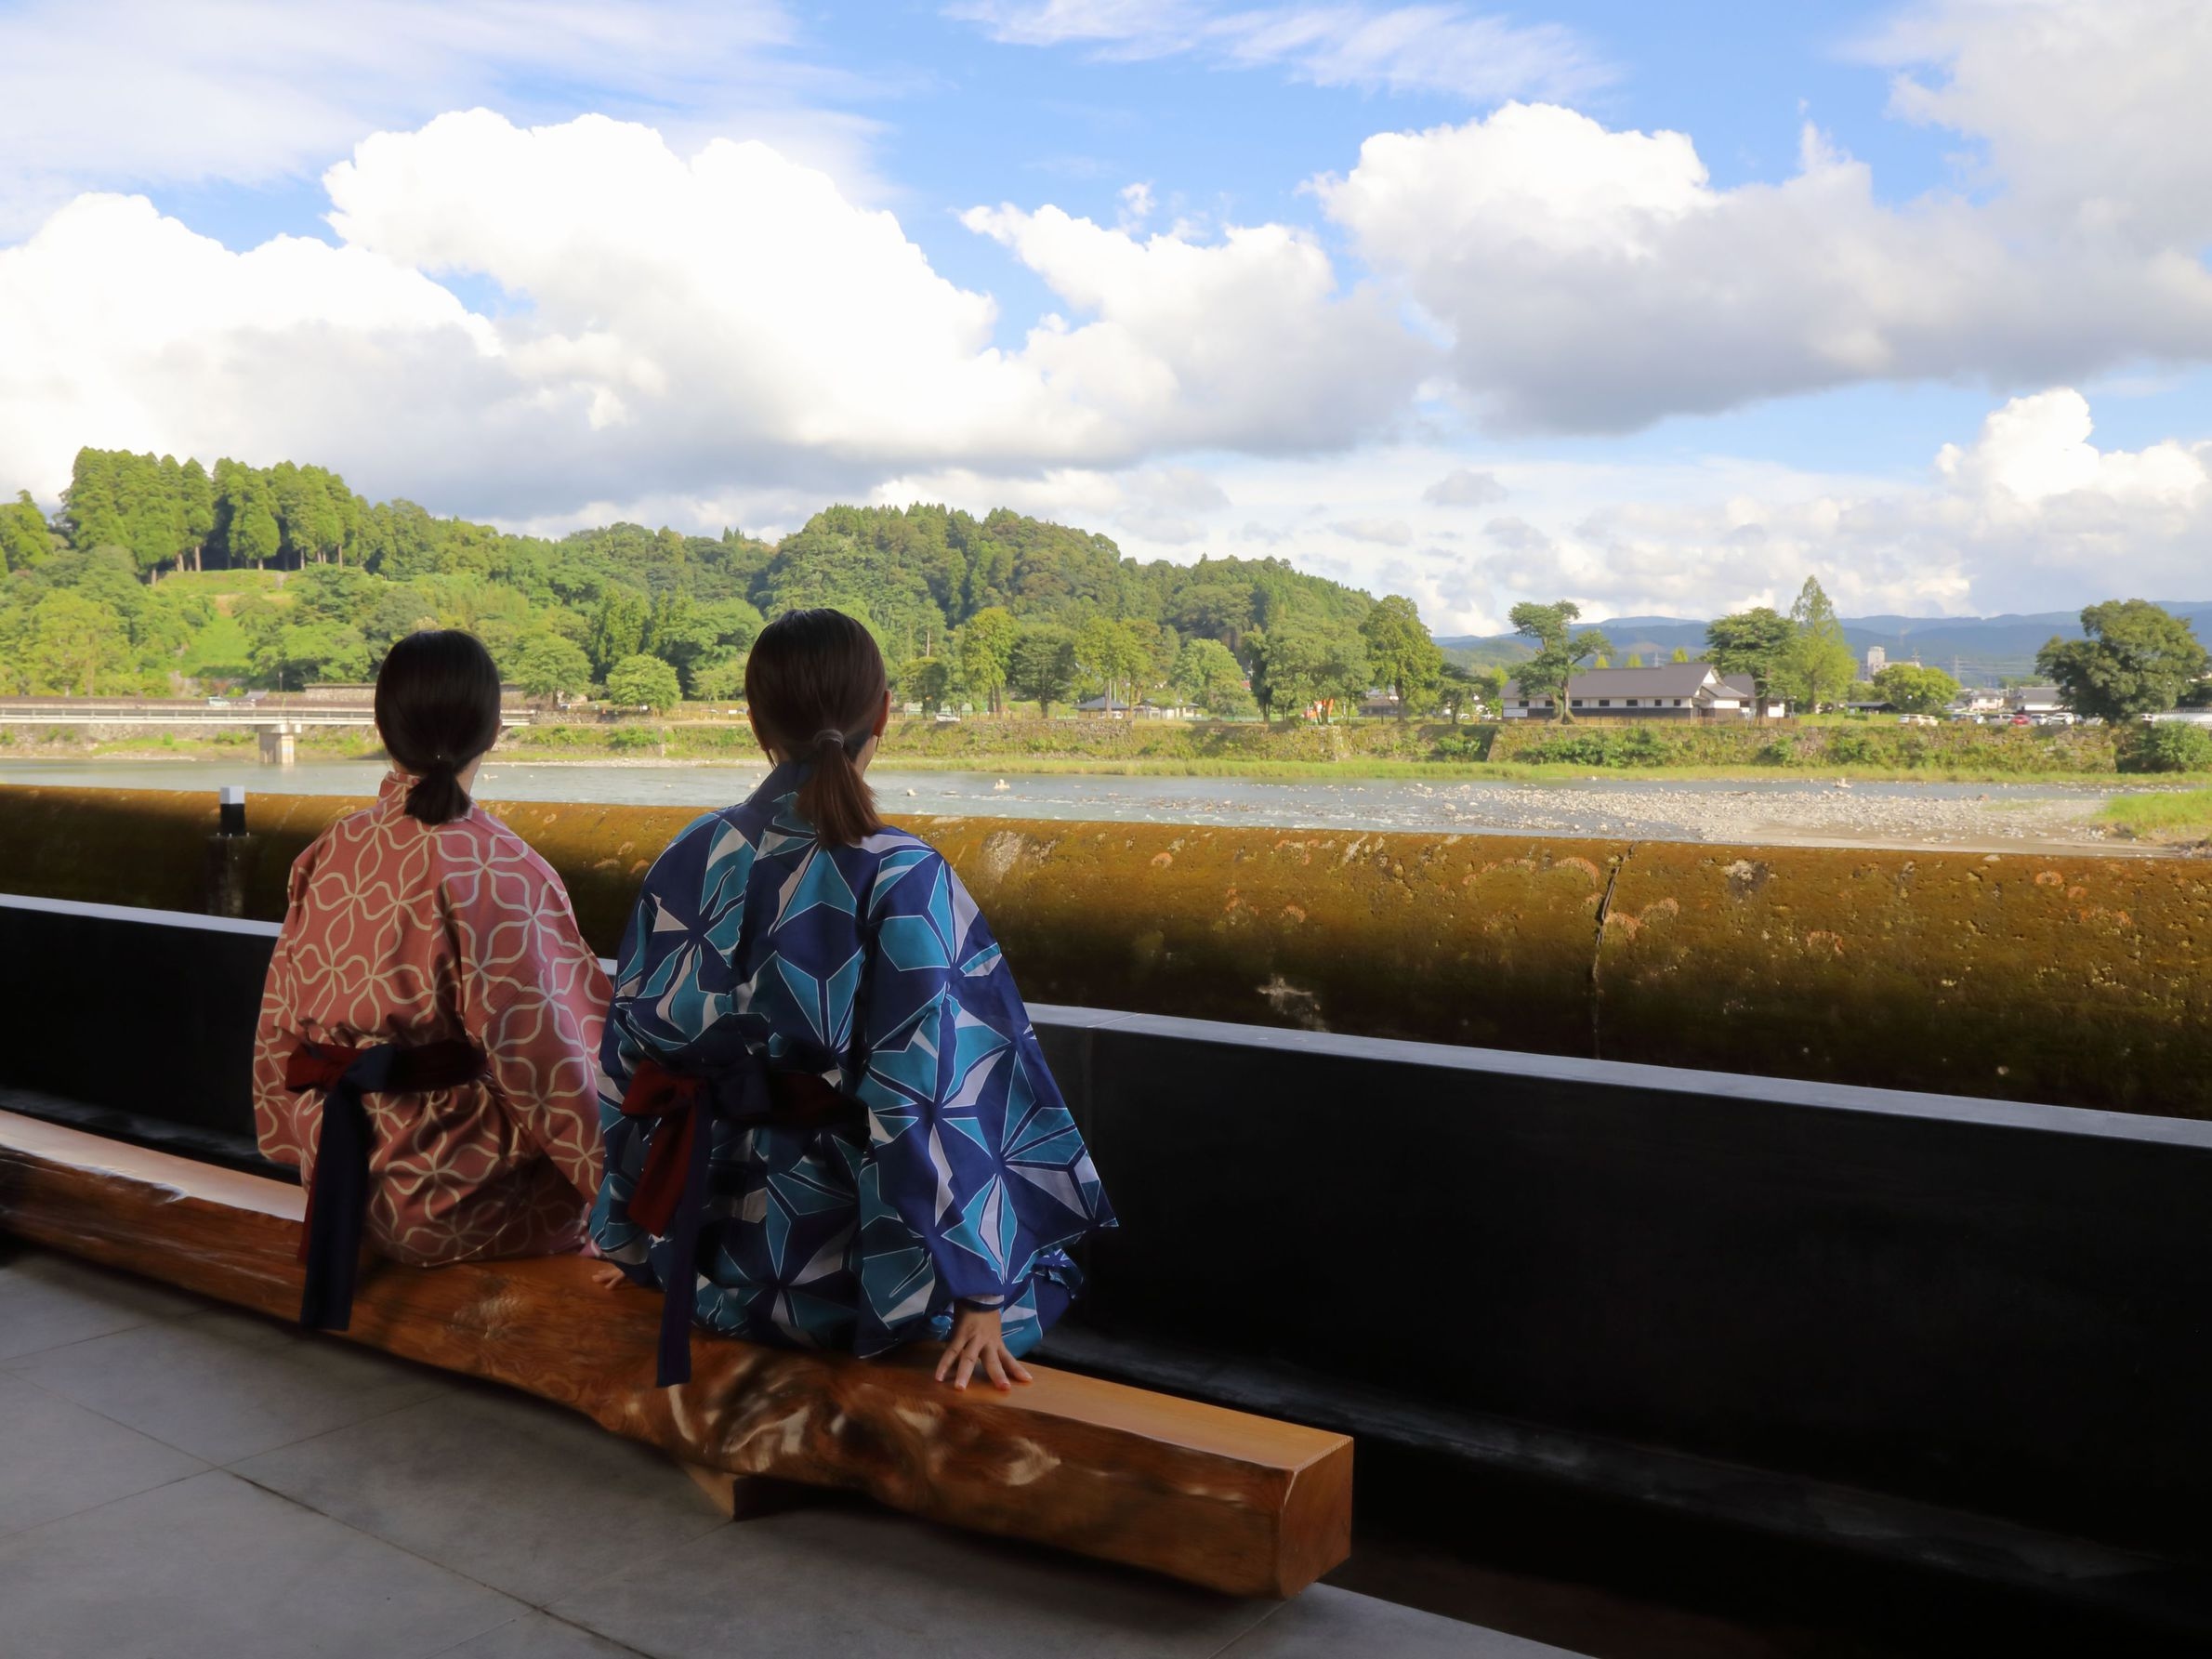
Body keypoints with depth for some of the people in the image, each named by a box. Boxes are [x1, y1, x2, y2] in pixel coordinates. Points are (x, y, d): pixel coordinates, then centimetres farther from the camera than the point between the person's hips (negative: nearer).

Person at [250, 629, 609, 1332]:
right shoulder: (498, 867, -18)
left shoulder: (327, 856, -1)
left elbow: (281, 1026, 7)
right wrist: (616, 1174, -2)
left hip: (340, 1169, 6)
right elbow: (543, 1053, -14)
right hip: (458, 1194, -6)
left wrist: (304, 1149, 22)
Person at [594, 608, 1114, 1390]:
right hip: (845, 1260, -5)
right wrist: (977, 1293, -15)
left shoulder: (687, 863, -4)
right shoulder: (902, 880, -20)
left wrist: (639, 1240, 16)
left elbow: (630, 1063, 4)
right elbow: (938, 1098, -21)